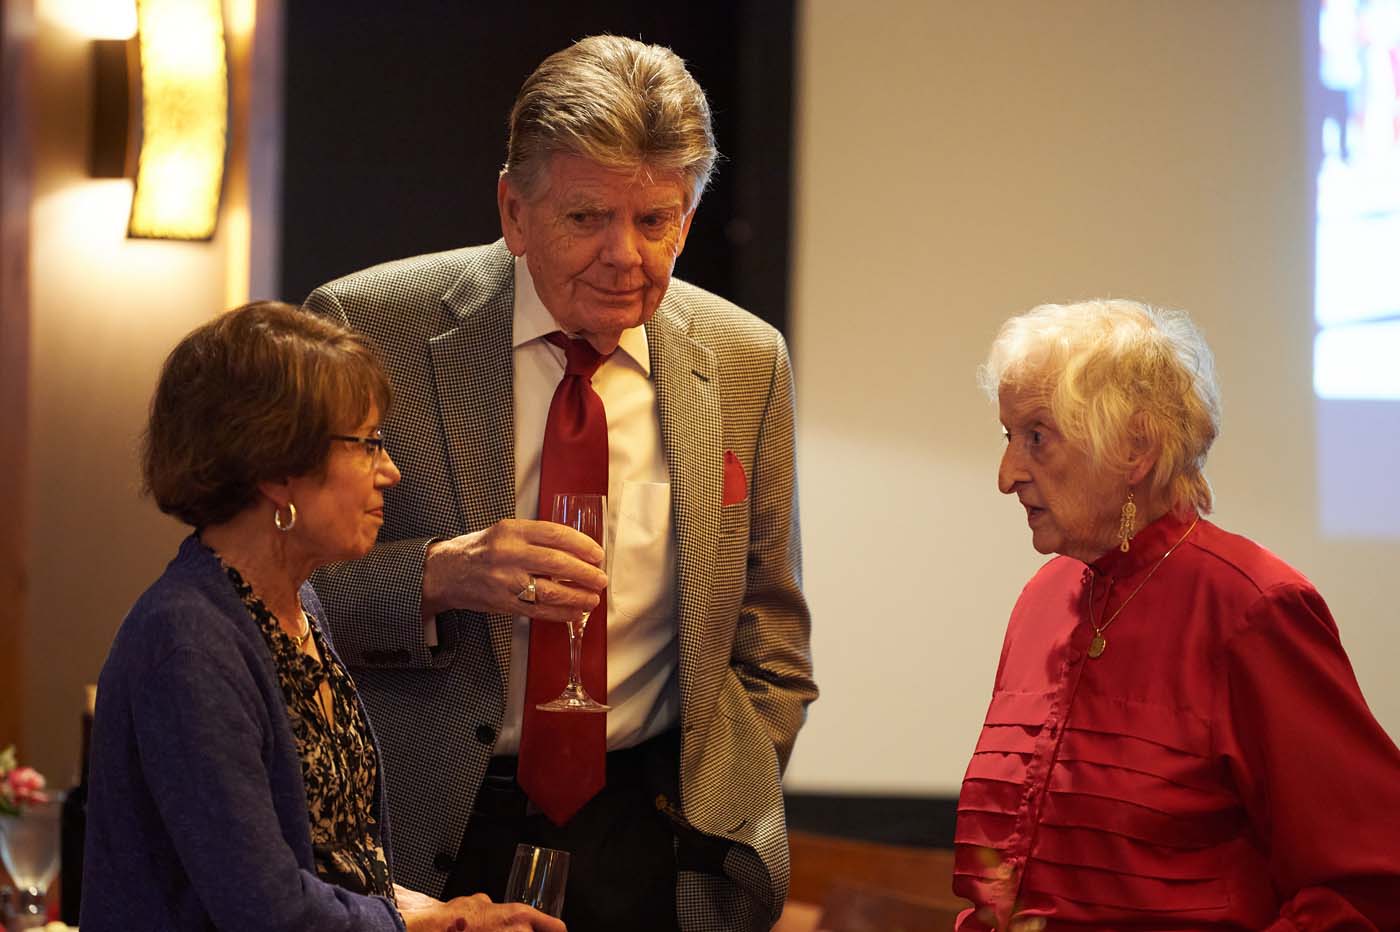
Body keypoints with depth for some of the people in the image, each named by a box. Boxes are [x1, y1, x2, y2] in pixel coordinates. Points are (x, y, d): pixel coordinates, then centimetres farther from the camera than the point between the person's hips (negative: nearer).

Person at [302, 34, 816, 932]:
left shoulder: (748, 364, 1)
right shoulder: (367, 329, -9)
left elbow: (768, 639, 9)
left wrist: (715, 824, -1)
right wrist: (437, 577, -26)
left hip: (647, 839, 2)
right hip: (426, 835, -2)